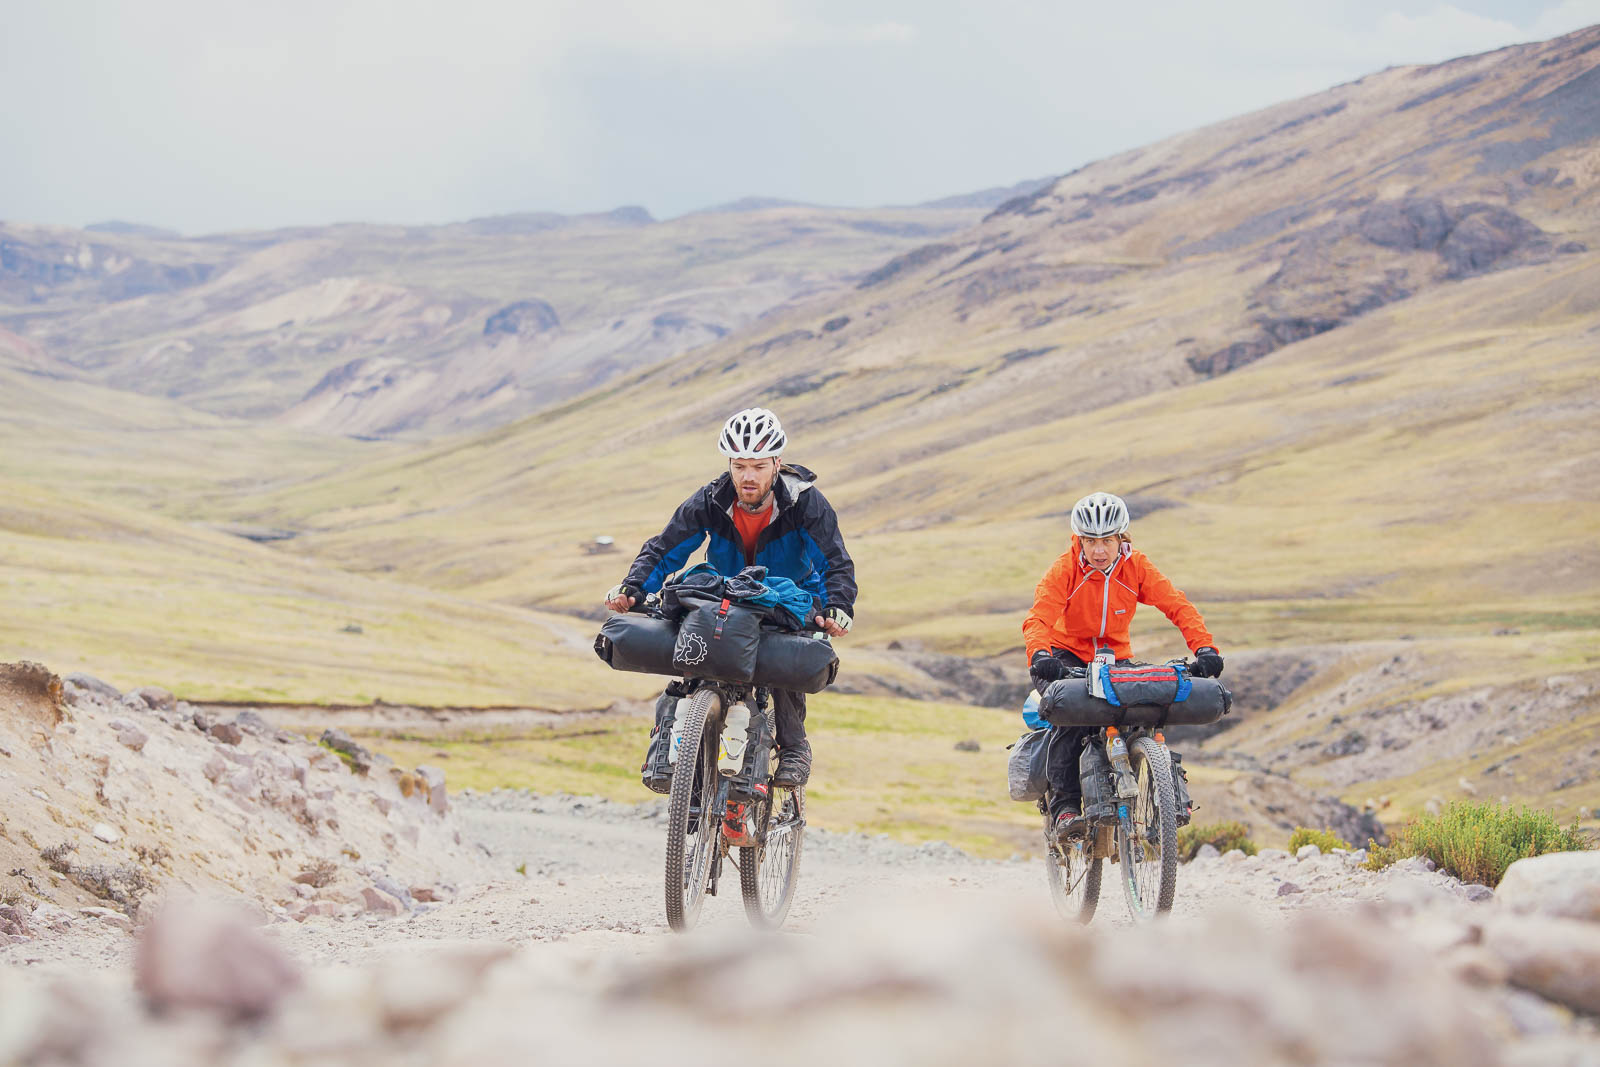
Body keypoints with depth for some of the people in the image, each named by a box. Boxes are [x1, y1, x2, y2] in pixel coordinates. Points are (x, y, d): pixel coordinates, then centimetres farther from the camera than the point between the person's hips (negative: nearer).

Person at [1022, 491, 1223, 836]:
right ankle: (1064, 805, -22)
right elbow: (1040, 616, -30)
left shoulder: (1136, 567, -11)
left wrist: (1205, 648, -34)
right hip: (1067, 656, -3)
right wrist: (1039, 656, -51)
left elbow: (1178, 606, -18)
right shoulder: (1065, 569, -17)